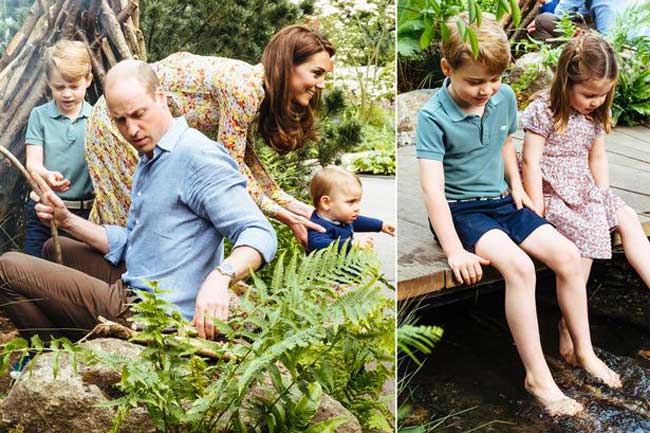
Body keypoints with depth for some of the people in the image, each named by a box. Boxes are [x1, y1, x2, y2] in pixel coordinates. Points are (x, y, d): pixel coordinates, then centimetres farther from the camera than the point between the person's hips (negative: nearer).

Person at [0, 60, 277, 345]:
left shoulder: (198, 157, -17)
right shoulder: (148, 162, 16)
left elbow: (260, 234, -25)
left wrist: (220, 276, -44)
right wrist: (67, 221, 5)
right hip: (131, 291, 10)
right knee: (57, 249, 31)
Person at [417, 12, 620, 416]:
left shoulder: (505, 97, 0)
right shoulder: (433, 117, -19)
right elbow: (432, 188, -25)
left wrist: (516, 184, 5)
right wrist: (455, 251, -31)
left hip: (501, 201, 6)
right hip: (460, 209, -6)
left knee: (568, 255, -10)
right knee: (519, 266, -29)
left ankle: (585, 352, 7)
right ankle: (538, 376, -19)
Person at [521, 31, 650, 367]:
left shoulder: (595, 114, 8)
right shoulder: (543, 110, -15)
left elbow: (597, 157, 15)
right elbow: (531, 161, -17)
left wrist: (604, 196, 4)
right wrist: (536, 207, -19)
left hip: (585, 190, 8)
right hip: (552, 191, -8)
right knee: (586, 230, -26)